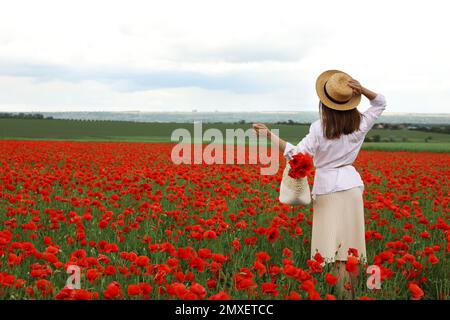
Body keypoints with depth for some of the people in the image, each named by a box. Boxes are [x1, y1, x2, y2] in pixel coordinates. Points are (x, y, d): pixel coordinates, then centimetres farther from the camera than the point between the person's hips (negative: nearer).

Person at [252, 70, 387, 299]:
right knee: (350, 247, 10)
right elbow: (380, 103, 15)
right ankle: (352, 293, 14)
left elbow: (296, 155, -18)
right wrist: (362, 89, -4)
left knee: (336, 253, -4)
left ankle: (344, 295, -7)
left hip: (328, 188, -4)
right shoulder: (359, 125, -1)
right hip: (351, 185, 4)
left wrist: (269, 135, -18)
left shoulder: (320, 128, -15)